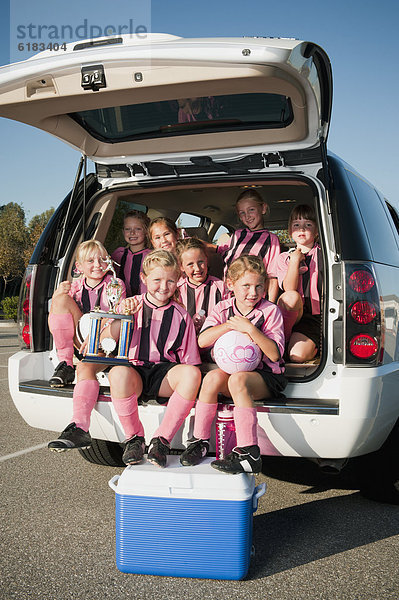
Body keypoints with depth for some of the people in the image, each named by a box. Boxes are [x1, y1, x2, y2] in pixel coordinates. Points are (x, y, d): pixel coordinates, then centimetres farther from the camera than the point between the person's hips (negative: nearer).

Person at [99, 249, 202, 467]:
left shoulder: (181, 315, 10)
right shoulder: (133, 305, 9)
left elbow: (190, 361, 10)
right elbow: (106, 339, -3)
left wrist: (185, 379, -9)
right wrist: (122, 315, -17)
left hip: (165, 372, 1)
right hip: (135, 370, -1)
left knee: (192, 373, -32)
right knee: (118, 373, -36)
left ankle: (162, 439, -21)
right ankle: (134, 438, -14)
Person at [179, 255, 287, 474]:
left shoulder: (270, 311, -2)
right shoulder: (223, 309, 7)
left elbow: (275, 354, -12)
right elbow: (202, 341, -8)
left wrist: (250, 328, -23)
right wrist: (230, 325, -19)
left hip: (266, 375, -3)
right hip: (232, 369, 3)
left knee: (238, 379, -34)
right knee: (213, 376, -29)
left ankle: (248, 454, -33)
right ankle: (199, 441, -13)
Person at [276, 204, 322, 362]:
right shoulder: (284, 258, 12)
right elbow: (289, 289, -5)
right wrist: (295, 261, -10)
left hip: (318, 314, -1)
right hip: (294, 313, 1)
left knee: (297, 356, -26)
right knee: (290, 297, -36)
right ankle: (284, 336, -15)